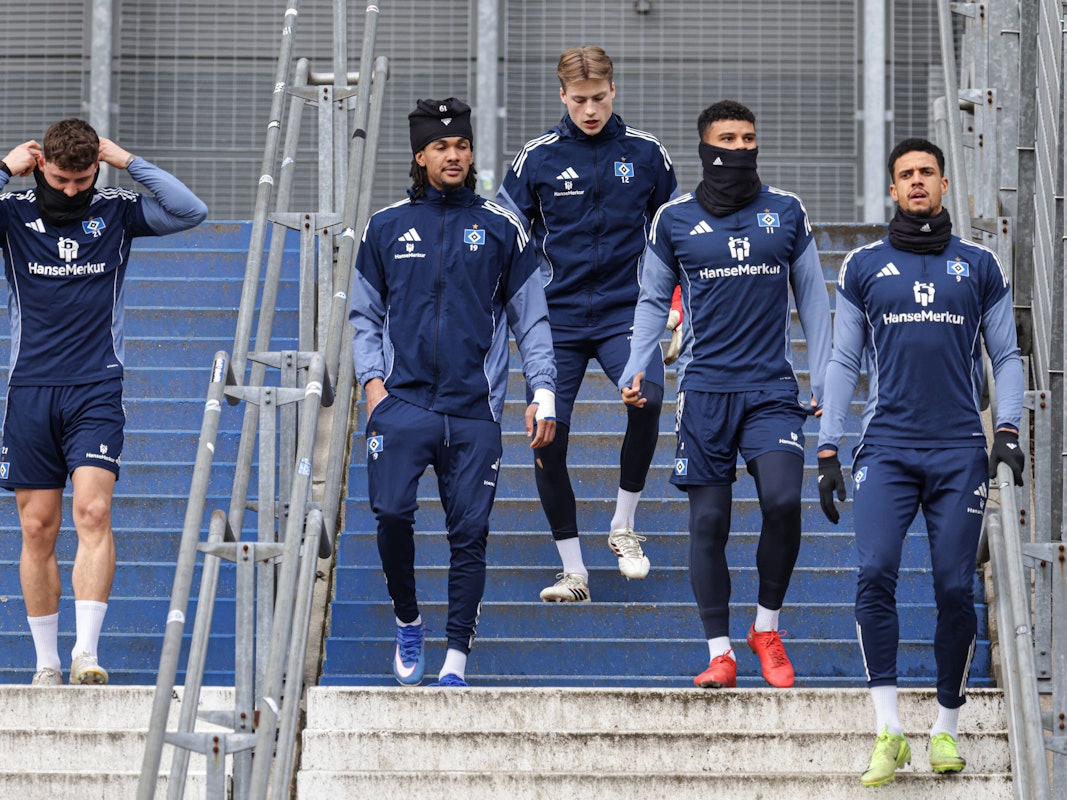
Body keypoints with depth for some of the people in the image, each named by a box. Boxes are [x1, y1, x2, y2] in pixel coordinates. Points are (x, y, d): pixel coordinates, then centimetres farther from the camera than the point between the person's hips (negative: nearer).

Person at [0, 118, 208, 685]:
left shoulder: (116, 212, 5)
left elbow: (190, 212, -6)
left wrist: (130, 162, -7)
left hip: (96, 390, -1)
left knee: (93, 511, -16)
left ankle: (86, 652, -21)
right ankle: (47, 663, 11)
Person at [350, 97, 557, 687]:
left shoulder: (500, 228, 8)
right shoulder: (386, 228, 11)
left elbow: (531, 317, 10)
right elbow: (364, 314, 16)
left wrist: (543, 393, 0)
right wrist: (372, 379, 1)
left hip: (474, 410, 0)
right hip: (402, 400, 0)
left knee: (469, 532, -3)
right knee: (391, 511, -16)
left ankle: (456, 657, 6)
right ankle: (407, 622, 9)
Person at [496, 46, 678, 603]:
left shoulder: (645, 153, 4)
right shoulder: (537, 158, 1)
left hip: (625, 313, -1)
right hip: (557, 320, 1)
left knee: (647, 394, -28)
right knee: (548, 437, -5)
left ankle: (624, 524, -9)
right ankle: (573, 572, 8)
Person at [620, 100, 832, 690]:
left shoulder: (786, 213, 8)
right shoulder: (674, 220, 6)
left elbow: (812, 296, 14)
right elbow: (653, 300, 15)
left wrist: (823, 377, 8)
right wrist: (635, 368, 2)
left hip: (771, 386, 0)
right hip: (704, 388, 0)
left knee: (782, 500, -18)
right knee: (708, 521, -1)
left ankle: (767, 627, 2)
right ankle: (720, 653, 7)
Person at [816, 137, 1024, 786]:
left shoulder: (980, 267, 11)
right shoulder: (864, 268, 11)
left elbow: (1007, 355, 13)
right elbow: (844, 361, 12)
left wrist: (1008, 428, -2)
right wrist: (828, 452, 6)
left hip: (960, 452, 0)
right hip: (887, 449, 0)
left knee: (955, 588, -2)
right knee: (875, 574, -17)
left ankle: (947, 728, 13)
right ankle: (888, 730, -16)